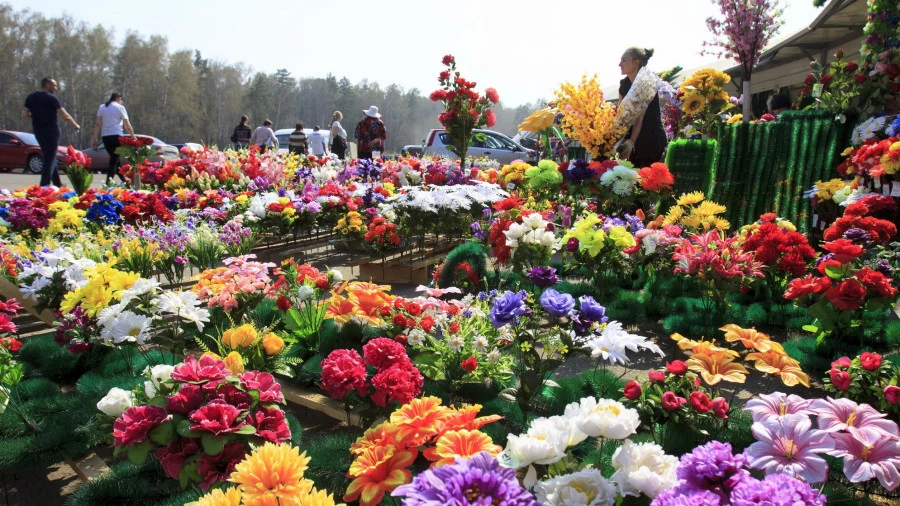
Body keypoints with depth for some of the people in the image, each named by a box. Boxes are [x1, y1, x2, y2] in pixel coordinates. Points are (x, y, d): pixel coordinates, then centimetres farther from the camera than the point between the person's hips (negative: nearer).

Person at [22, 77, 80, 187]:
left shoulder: (31, 97, 8)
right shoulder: (51, 98, -10)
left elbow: (24, 115, 5)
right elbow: (65, 115, -13)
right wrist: (75, 125, -2)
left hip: (37, 131, 7)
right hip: (51, 131, -6)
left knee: (48, 157, 17)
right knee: (50, 158, -3)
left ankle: (57, 183, 22)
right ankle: (44, 185, -9)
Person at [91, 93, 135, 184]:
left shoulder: (102, 107, 14)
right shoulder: (120, 107, 2)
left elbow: (98, 124, 7)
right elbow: (127, 125, -2)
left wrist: (94, 138, 6)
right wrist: (133, 136, 8)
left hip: (105, 136, 5)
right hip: (116, 136, -5)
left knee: (114, 158, 14)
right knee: (115, 159, -7)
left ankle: (124, 180, 18)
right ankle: (109, 180, -20)